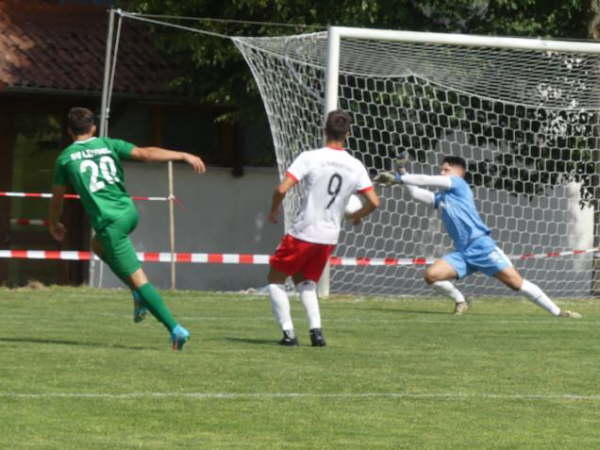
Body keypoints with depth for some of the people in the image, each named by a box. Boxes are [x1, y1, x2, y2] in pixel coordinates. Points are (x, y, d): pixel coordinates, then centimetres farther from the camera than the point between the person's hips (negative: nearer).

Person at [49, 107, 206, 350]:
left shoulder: (65, 158, 6)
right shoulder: (108, 145, 10)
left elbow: (57, 197, 19)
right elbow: (145, 153, -5)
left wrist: (54, 224, 37)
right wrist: (184, 156, -6)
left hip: (109, 221, -5)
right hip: (129, 212, 5)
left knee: (138, 279, -4)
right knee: (99, 245, 33)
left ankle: (175, 329, -11)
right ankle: (139, 295, 20)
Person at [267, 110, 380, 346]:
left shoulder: (309, 158, -12)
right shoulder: (355, 166, 0)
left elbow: (282, 189, -18)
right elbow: (374, 201, 0)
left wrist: (273, 211, 2)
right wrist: (357, 216, 21)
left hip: (302, 233, -4)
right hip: (330, 237, 4)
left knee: (276, 279, 13)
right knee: (305, 282, 24)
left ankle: (288, 332, 1)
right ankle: (316, 330, 5)